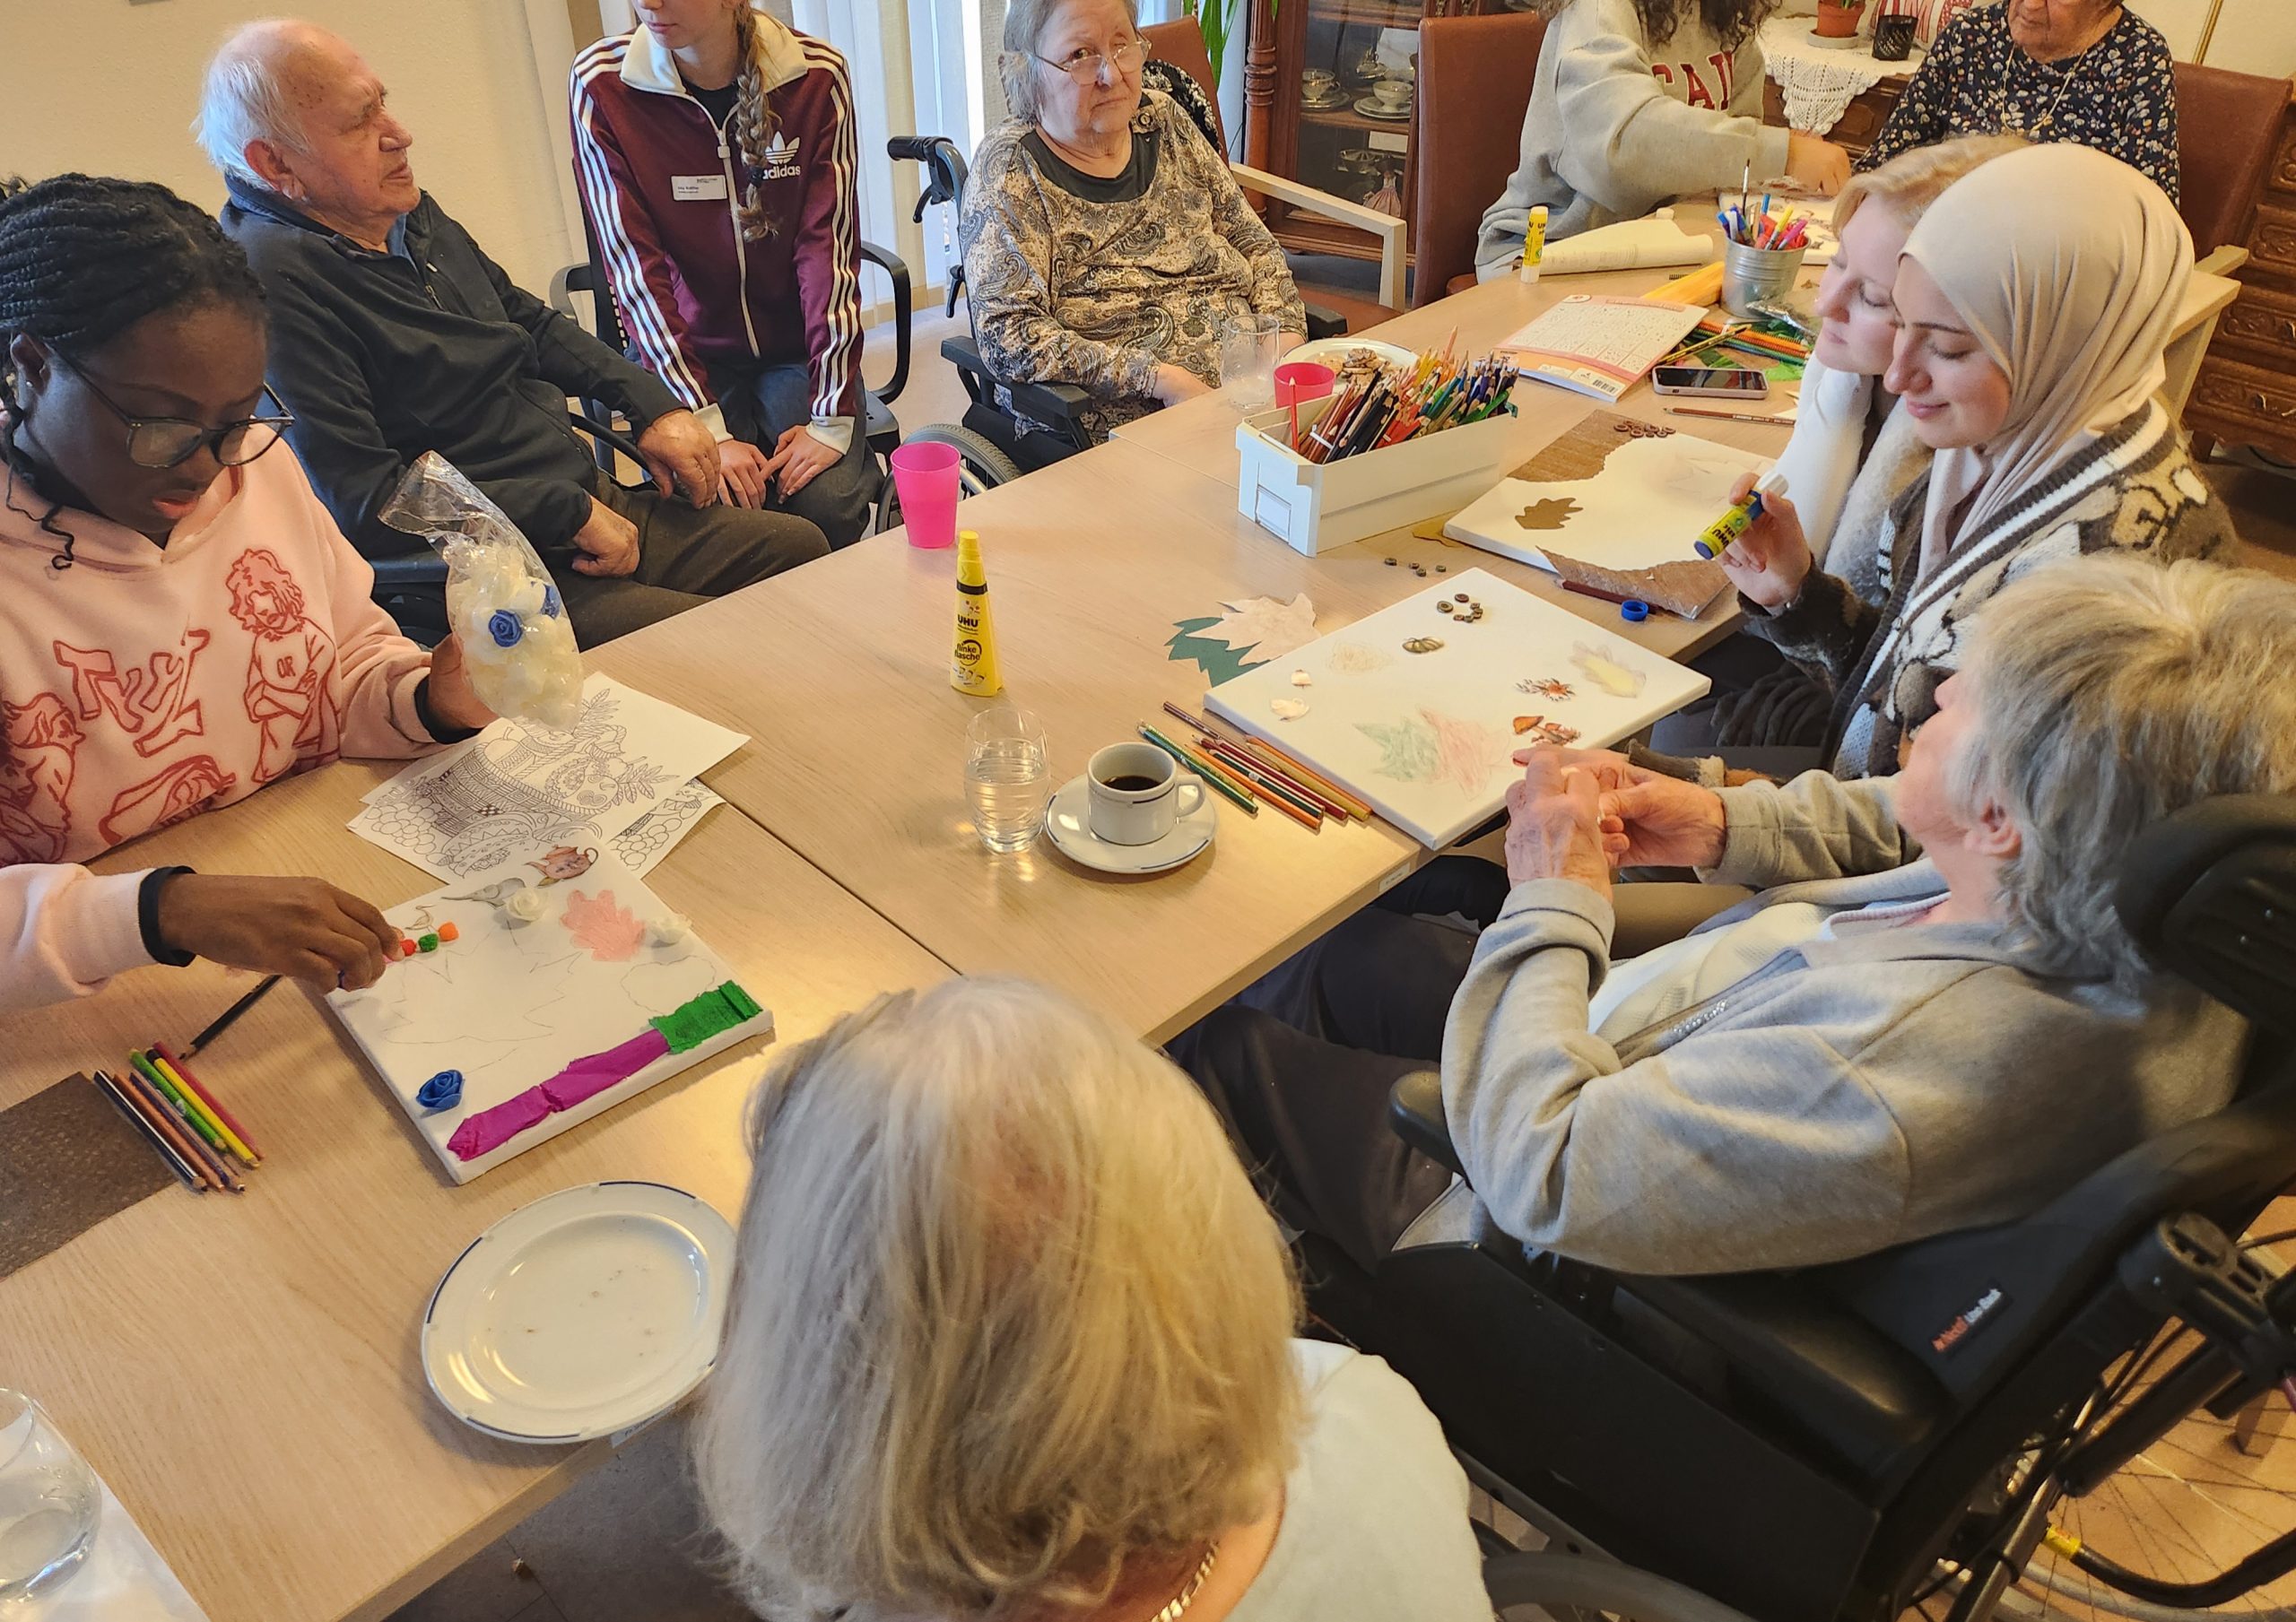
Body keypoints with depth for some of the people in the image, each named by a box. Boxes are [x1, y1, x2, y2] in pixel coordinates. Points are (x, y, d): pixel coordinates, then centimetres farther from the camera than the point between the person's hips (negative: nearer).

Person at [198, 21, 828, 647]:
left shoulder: (410, 213, 10)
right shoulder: (272, 281, -19)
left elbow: (532, 322, 25)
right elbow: (367, 503, -24)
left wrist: (656, 406, 11)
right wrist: (569, 512, -19)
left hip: (594, 506, 10)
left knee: (800, 544, 8)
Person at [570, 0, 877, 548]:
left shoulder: (818, 77, -8)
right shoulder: (600, 82, -10)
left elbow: (829, 250, -11)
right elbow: (634, 267, -14)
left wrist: (831, 418, -19)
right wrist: (708, 432, -23)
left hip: (796, 346, 1)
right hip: (682, 352, 0)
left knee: (827, 501, -24)